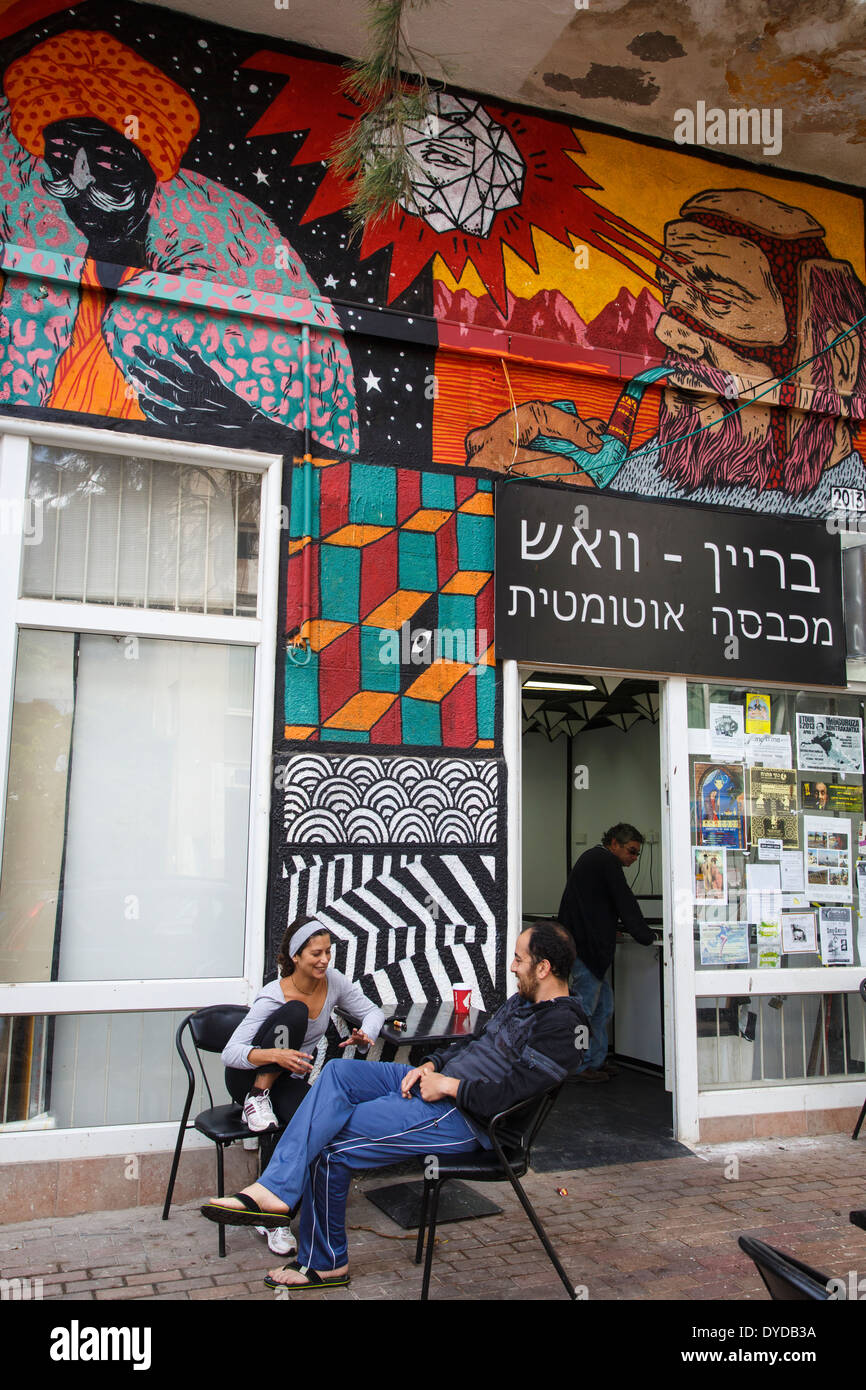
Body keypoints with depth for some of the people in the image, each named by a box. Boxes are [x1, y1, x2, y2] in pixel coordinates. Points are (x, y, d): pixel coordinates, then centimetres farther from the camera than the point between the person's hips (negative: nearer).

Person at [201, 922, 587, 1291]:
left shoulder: (562, 1027, -16)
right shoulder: (523, 1000, 15)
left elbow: (509, 1095, -24)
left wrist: (448, 1085, -16)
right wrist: (431, 1065, 7)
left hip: (463, 1117, -10)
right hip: (437, 1082, 10)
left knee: (329, 1147, -12)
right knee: (338, 1072, -9)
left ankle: (323, 1264, 7)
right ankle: (275, 1190, -17)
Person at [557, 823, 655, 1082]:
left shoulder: (593, 858, 20)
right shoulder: (606, 862, -12)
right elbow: (626, 905, -12)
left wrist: (610, 933, 23)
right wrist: (648, 938, -5)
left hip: (587, 943, 10)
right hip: (587, 947, -10)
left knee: (603, 1006, 14)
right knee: (585, 1008, -2)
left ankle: (596, 1060, 20)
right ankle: (581, 1066, 5)